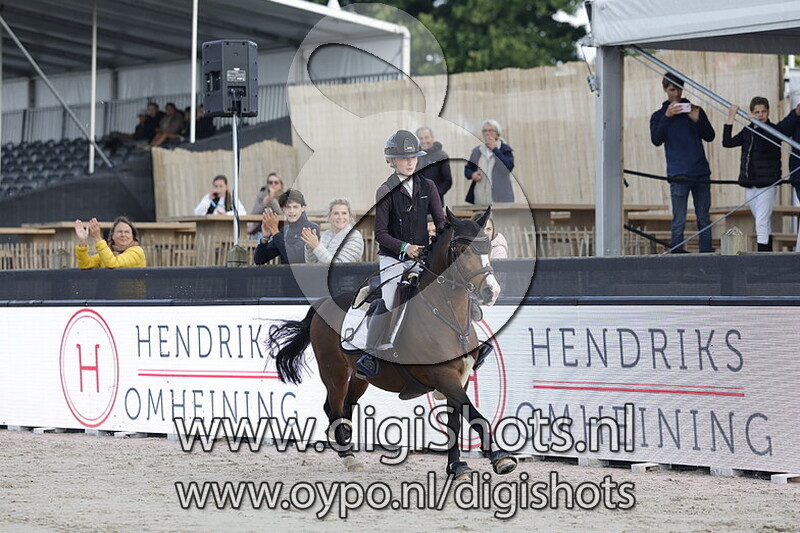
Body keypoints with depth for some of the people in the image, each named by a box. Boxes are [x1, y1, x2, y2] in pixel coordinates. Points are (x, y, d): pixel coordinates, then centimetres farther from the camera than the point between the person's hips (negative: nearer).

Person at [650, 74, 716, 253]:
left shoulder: (695, 110, 14)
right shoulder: (659, 116, 9)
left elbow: (710, 136, 10)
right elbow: (656, 140, -6)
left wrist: (697, 120, -7)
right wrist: (667, 117, -15)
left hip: (701, 173, 3)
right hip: (678, 176, -3)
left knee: (704, 219, 4)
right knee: (679, 222, -7)